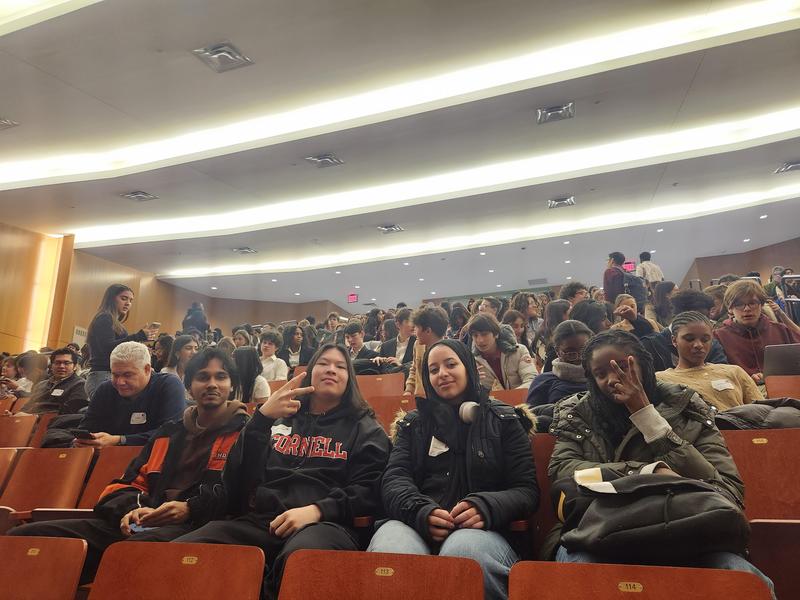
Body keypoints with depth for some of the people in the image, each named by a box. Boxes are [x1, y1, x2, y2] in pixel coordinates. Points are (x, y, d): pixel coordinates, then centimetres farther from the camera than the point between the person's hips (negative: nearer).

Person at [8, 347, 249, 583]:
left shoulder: (244, 433, 7)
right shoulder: (169, 433, 26)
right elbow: (129, 483, 26)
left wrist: (190, 509, -15)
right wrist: (134, 508, 2)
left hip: (194, 527, -6)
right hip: (142, 522, 7)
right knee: (23, 536, -7)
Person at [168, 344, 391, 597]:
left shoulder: (364, 429, 17)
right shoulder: (279, 419, 24)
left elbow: (368, 490, 3)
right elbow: (237, 478, 10)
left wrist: (317, 510, -14)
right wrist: (261, 418, -5)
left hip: (324, 522, -2)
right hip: (259, 519, 3)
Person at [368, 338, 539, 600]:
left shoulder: (503, 420, 12)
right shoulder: (413, 423, 19)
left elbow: (526, 490, 6)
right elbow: (395, 480, 6)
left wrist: (486, 508, -17)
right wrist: (421, 512, -17)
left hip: (479, 529, 0)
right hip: (417, 525, 1)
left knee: (463, 550, -38)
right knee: (389, 548, -35)